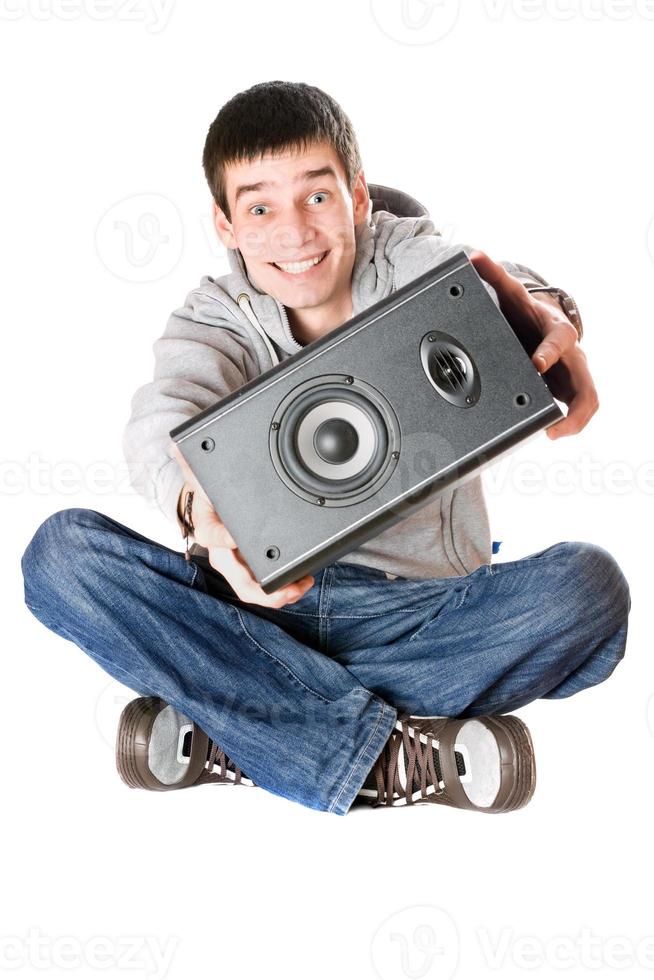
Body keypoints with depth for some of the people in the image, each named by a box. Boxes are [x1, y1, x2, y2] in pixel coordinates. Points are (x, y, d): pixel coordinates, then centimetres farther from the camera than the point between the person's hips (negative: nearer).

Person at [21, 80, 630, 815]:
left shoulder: (413, 262, 1)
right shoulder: (214, 317, 2)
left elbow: (492, 290, -23)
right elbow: (162, 417, -20)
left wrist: (547, 322, -49)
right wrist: (199, 505, -45)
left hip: (417, 611, 0)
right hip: (259, 608, 1)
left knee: (588, 586, -27)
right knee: (60, 551, -21)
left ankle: (226, 740, -23)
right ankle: (385, 754, -26)